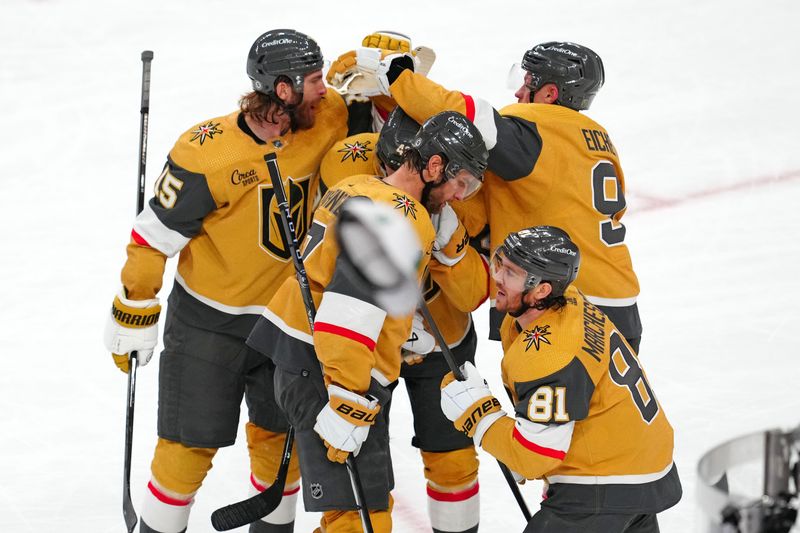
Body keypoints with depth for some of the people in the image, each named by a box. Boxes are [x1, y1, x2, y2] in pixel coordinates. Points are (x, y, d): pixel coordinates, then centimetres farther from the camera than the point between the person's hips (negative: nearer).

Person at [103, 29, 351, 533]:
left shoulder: (322, 124, -11)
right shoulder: (206, 153, -24)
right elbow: (155, 235, -16)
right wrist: (133, 316, -9)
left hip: (285, 316, 5)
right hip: (207, 321, -4)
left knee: (282, 439, 14)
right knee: (190, 445, 0)